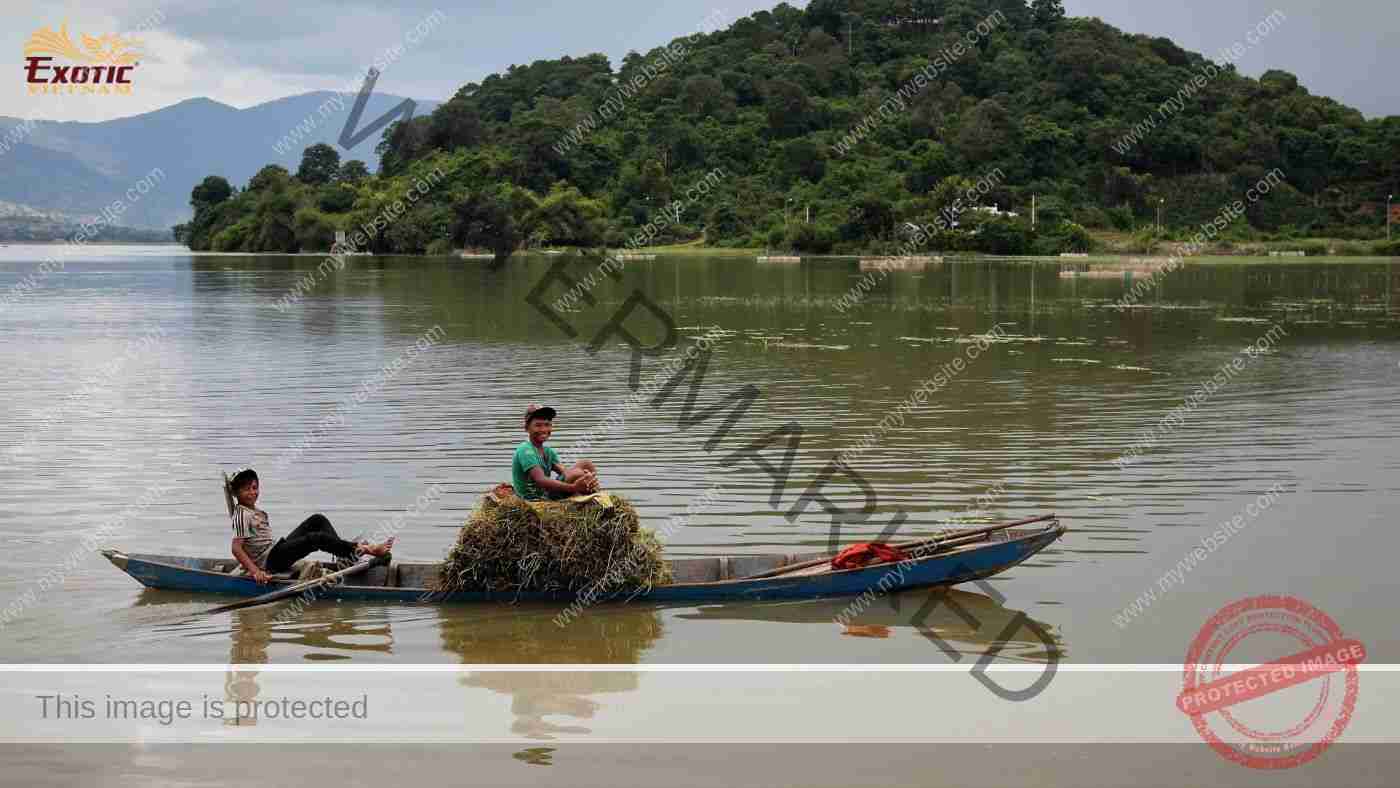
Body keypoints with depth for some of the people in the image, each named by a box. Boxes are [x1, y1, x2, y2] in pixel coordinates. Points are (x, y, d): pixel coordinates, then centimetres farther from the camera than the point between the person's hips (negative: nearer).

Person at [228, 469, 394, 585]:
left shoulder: (256, 512, 17)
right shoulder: (242, 515, -13)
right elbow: (236, 548, -22)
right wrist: (255, 571, -30)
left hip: (275, 550, 10)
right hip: (268, 562, -10)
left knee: (317, 520, 4)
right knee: (317, 538, -24)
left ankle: (345, 553, -9)